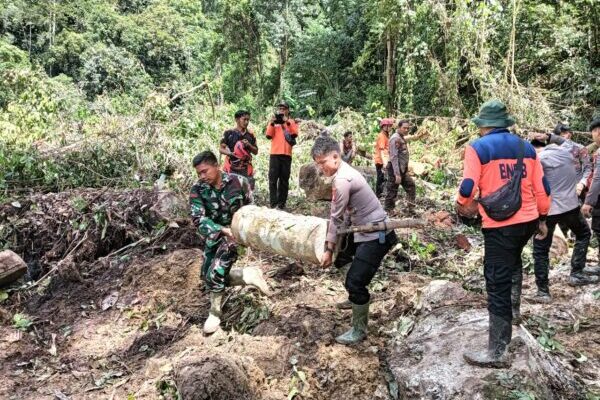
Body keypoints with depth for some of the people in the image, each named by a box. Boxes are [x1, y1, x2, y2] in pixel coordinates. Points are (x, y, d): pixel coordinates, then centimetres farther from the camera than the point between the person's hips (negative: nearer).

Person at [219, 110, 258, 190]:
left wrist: (249, 145, -7)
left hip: (246, 168, 3)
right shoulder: (228, 133, -1)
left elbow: (256, 152, 12)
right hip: (231, 167, -3)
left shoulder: (251, 135, 8)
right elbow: (221, 149, 0)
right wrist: (231, 153, -19)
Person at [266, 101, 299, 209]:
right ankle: (273, 204, -8)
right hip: (275, 154, 0)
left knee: (284, 180, 2)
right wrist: (272, 123, -12)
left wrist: (287, 122, -15)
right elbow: (268, 135, 1)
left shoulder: (292, 121, 14)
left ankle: (282, 204, 5)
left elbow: (295, 134, -5)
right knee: (273, 179, -8)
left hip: (286, 154, 0)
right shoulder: (273, 121, 15)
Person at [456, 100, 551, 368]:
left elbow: (468, 187, -14)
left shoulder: (477, 148, -8)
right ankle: (513, 306, 47)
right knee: (513, 260, 35)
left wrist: (461, 205, 7)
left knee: (498, 285, -3)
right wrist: (542, 218, 20)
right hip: (528, 220, 6)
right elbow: (541, 187, 8)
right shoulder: (526, 147, 8)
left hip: (500, 225, -6)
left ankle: (497, 353, 2)